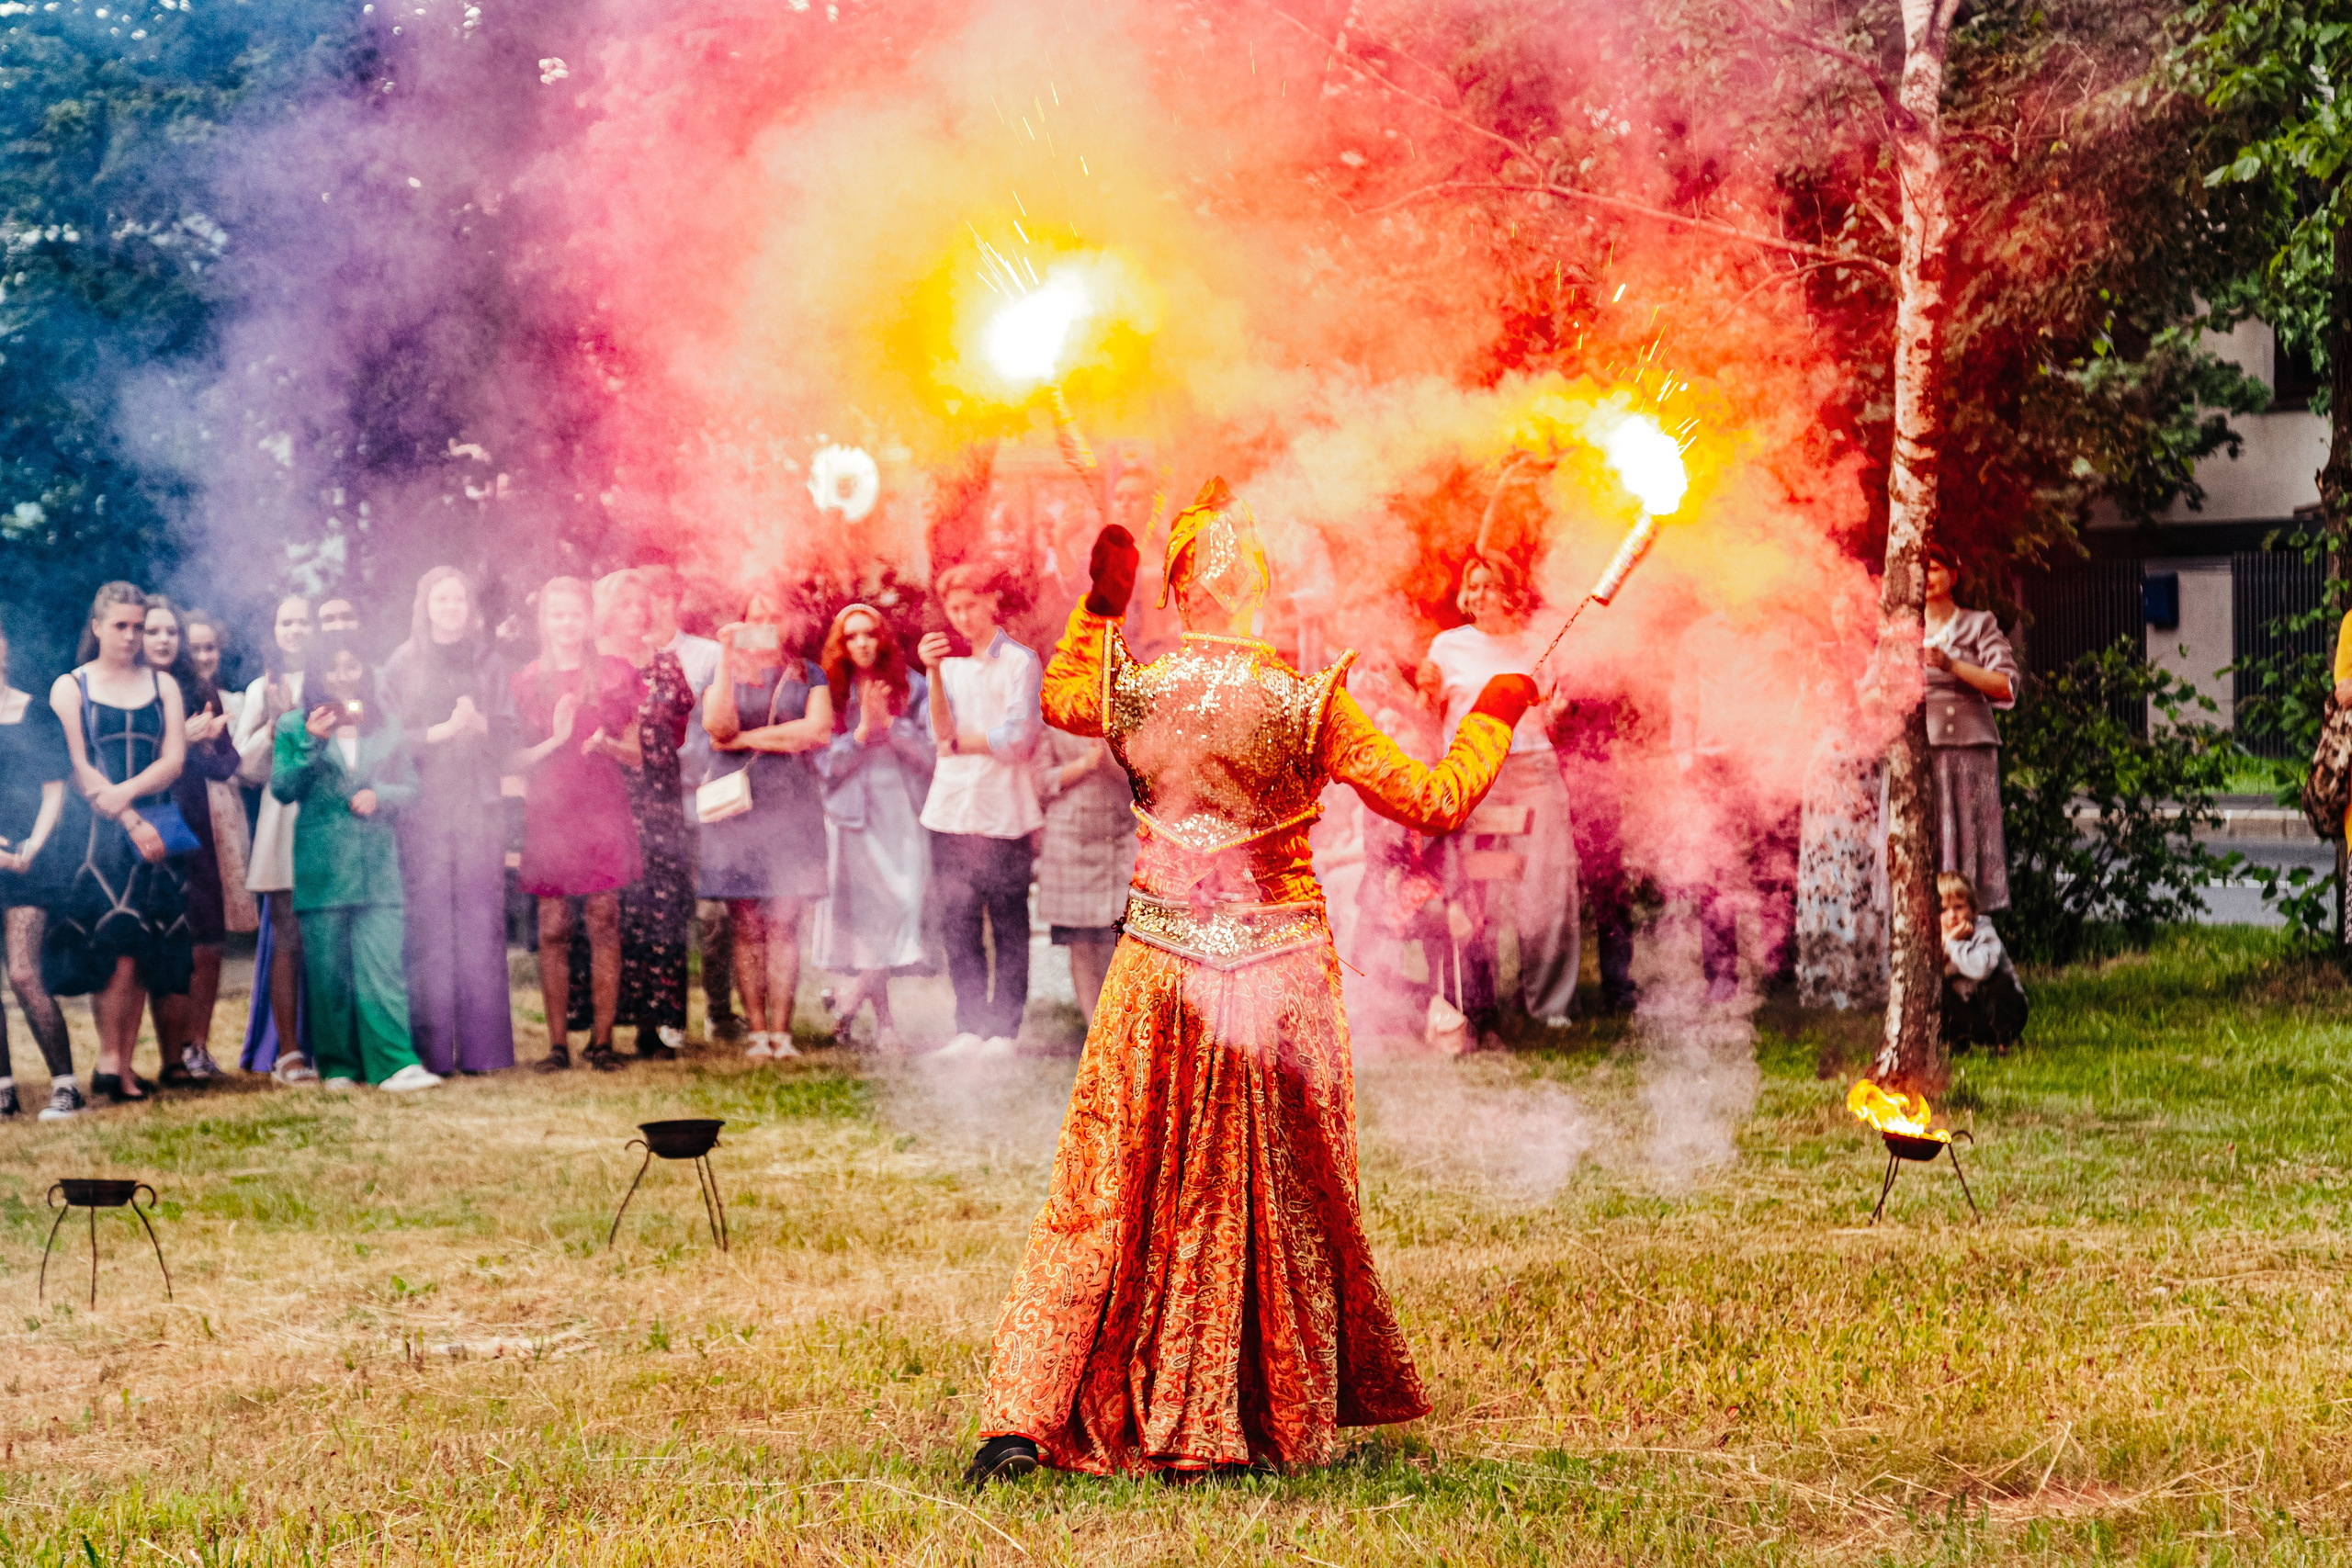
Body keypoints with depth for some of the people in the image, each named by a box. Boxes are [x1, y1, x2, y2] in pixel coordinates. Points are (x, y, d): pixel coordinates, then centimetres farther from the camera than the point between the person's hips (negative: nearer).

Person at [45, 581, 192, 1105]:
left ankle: (124, 1064, 1)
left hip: (154, 832, 3)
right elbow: (77, 769, -3)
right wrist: (130, 822, -12)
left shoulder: (162, 686, 14)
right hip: (97, 833, -3)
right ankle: (110, 1061, -11)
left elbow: (174, 760, 3)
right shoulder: (70, 687, 6)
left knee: (142, 950, -1)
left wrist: (123, 793, -14)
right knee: (115, 945, -15)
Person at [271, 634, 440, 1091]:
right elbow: (281, 789, -1)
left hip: (377, 864, 1)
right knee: (328, 972, 0)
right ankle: (337, 1065, 9)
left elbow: (410, 786, 13)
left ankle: (396, 1065, -15)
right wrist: (311, 744, -13)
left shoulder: (386, 728, 14)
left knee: (383, 965, -10)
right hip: (321, 865, -1)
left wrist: (380, 796, -6)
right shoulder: (295, 727, 8)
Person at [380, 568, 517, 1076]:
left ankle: (482, 1048, -1)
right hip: (422, 805, -2)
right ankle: (431, 1050, -5)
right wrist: (442, 731, -13)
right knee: (427, 925, -7)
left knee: (481, 922, -3)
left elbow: (507, 737, 10)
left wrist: (478, 724, -10)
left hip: (479, 805, 2)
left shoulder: (489, 664, 13)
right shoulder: (403, 665, 7)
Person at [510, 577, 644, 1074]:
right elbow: (514, 761, 6)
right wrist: (555, 740, -10)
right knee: (552, 929, -4)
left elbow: (635, 754, 11)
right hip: (547, 814, 0)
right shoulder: (524, 681, 9)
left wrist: (607, 743, -10)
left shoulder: (616, 674, 10)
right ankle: (558, 1044, -1)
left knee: (603, 925, -6)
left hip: (602, 813, 0)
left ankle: (602, 1042, -3)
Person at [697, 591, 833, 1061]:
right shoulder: (724, 673, 13)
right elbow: (717, 726, -7)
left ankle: (781, 1031, -5)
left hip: (791, 805, 0)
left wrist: (748, 738, -3)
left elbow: (818, 730, -4)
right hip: (736, 804, 0)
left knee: (783, 924, -5)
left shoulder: (808, 675, 13)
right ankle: (756, 1032, -1)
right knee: (747, 926, -3)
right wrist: (727, 657, -11)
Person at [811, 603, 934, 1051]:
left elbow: (933, 753, -1)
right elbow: (825, 764, 0)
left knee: (902, 906, -13)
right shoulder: (829, 695, 6)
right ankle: (884, 1019, 11)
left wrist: (889, 724, -11)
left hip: (902, 815, 0)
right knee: (862, 915, 1)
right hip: (852, 818, 0)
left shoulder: (911, 693, 6)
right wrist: (862, 731, -12)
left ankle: (857, 996, 1)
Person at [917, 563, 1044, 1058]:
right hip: (951, 809, 5)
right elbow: (942, 731, 0)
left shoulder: (1020, 663, 1)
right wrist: (934, 674, -9)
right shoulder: (949, 663, 15)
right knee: (959, 926, 4)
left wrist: (960, 743, -1)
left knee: (1008, 925, -2)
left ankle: (1004, 1030, 2)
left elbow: (1015, 739, -7)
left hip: (1003, 812, -4)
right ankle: (970, 1030, 9)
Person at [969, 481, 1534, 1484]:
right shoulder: (1310, 702, -13)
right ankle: (1286, 1422, 24)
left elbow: (1059, 697, 19)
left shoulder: (1133, 690, -6)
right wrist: (1492, 718, 10)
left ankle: (1023, 1421, 3)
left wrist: (1099, 607, 26)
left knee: (1106, 1194, 8)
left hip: (1162, 970, 2)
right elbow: (1435, 801, -5)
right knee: (1289, 1200, 14)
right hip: (1281, 972, -1)